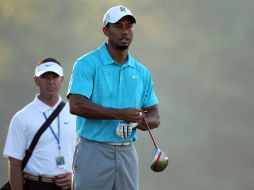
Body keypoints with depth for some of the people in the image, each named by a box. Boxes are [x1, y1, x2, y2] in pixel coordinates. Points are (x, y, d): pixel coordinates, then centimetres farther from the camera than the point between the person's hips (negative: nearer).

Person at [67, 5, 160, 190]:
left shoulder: (142, 72, 11)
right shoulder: (88, 64, -5)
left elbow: (154, 117, 13)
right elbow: (76, 105, -17)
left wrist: (137, 121, -11)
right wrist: (119, 114, -22)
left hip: (127, 154, 5)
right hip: (94, 151, -5)